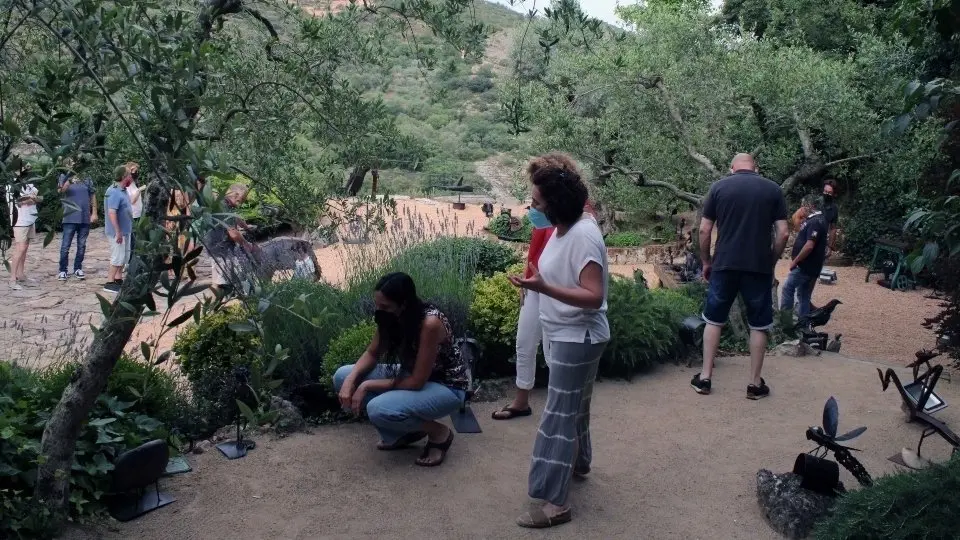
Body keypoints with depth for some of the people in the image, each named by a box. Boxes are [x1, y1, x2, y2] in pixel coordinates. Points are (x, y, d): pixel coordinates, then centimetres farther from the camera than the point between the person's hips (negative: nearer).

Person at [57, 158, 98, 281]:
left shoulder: (86, 178, 6)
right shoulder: (64, 177, 0)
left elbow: (93, 196, 11)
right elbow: (61, 190, -19)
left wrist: (94, 213, 5)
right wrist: (69, 179, -35)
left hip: (85, 218, 3)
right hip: (70, 218, -2)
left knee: (82, 245, 10)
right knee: (65, 245, 0)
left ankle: (78, 269, 22)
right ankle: (62, 270, 9)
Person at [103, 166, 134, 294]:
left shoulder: (122, 191, 10)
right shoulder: (115, 192, -20)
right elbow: (111, 212, -26)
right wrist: (118, 232, -27)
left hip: (125, 230, 10)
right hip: (117, 231, -10)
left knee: (125, 256, 16)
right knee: (117, 257, -5)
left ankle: (118, 279, 26)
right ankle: (109, 283, 2)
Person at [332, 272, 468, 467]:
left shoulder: (430, 323, -33)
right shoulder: (390, 317, -11)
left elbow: (417, 382, -28)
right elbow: (372, 353, 3)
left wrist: (367, 386, -24)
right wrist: (351, 379, -16)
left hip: (446, 388, -8)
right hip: (412, 376, 8)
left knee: (379, 409, -33)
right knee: (342, 376, -6)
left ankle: (439, 433, -5)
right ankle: (404, 432, 5)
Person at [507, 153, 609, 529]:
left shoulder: (583, 235, -25)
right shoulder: (561, 228, 4)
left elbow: (594, 297, -30)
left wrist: (542, 287, -38)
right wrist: (538, 275, 3)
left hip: (577, 338, -9)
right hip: (563, 335, 9)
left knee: (558, 415, -6)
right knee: (572, 407, 25)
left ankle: (555, 502, 1)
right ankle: (578, 461, 46)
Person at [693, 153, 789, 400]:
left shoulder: (719, 187, 3)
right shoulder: (773, 189, 3)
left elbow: (704, 230, 1)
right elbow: (782, 233, -2)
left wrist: (706, 262, 11)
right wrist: (772, 262, 11)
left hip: (725, 265, 1)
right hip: (759, 267, 0)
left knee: (713, 320, 14)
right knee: (758, 325, 11)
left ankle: (704, 378, 17)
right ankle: (755, 384, 17)